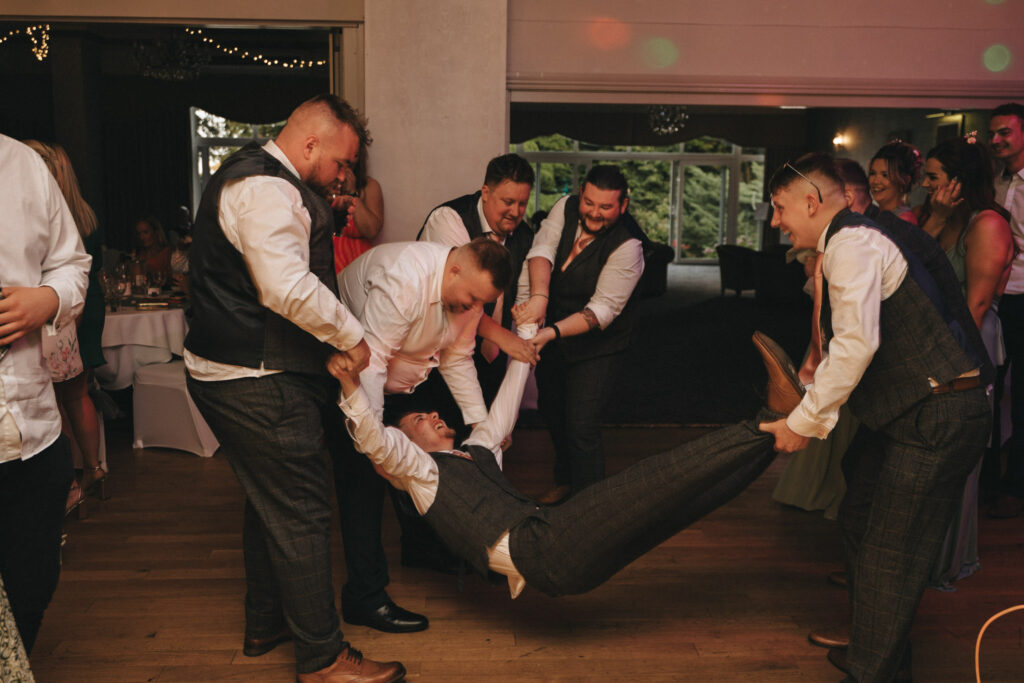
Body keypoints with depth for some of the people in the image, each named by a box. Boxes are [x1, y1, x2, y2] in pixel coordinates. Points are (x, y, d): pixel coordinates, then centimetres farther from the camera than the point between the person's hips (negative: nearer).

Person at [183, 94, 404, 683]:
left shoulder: (256, 177, 18)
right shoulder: (266, 189, -19)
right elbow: (289, 288, -31)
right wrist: (352, 336, -19)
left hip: (234, 373, 11)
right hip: (258, 383, -11)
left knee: (270, 502, 21)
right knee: (301, 514, -2)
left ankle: (265, 624, 38)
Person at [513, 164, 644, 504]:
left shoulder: (627, 247, -24)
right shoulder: (566, 208, -8)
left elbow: (602, 310, -27)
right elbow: (542, 249, -21)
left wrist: (552, 332, -38)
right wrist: (539, 296, -40)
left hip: (597, 348, -6)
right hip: (552, 337, 7)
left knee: (581, 425, -10)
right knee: (551, 412, 21)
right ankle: (564, 480, 45)